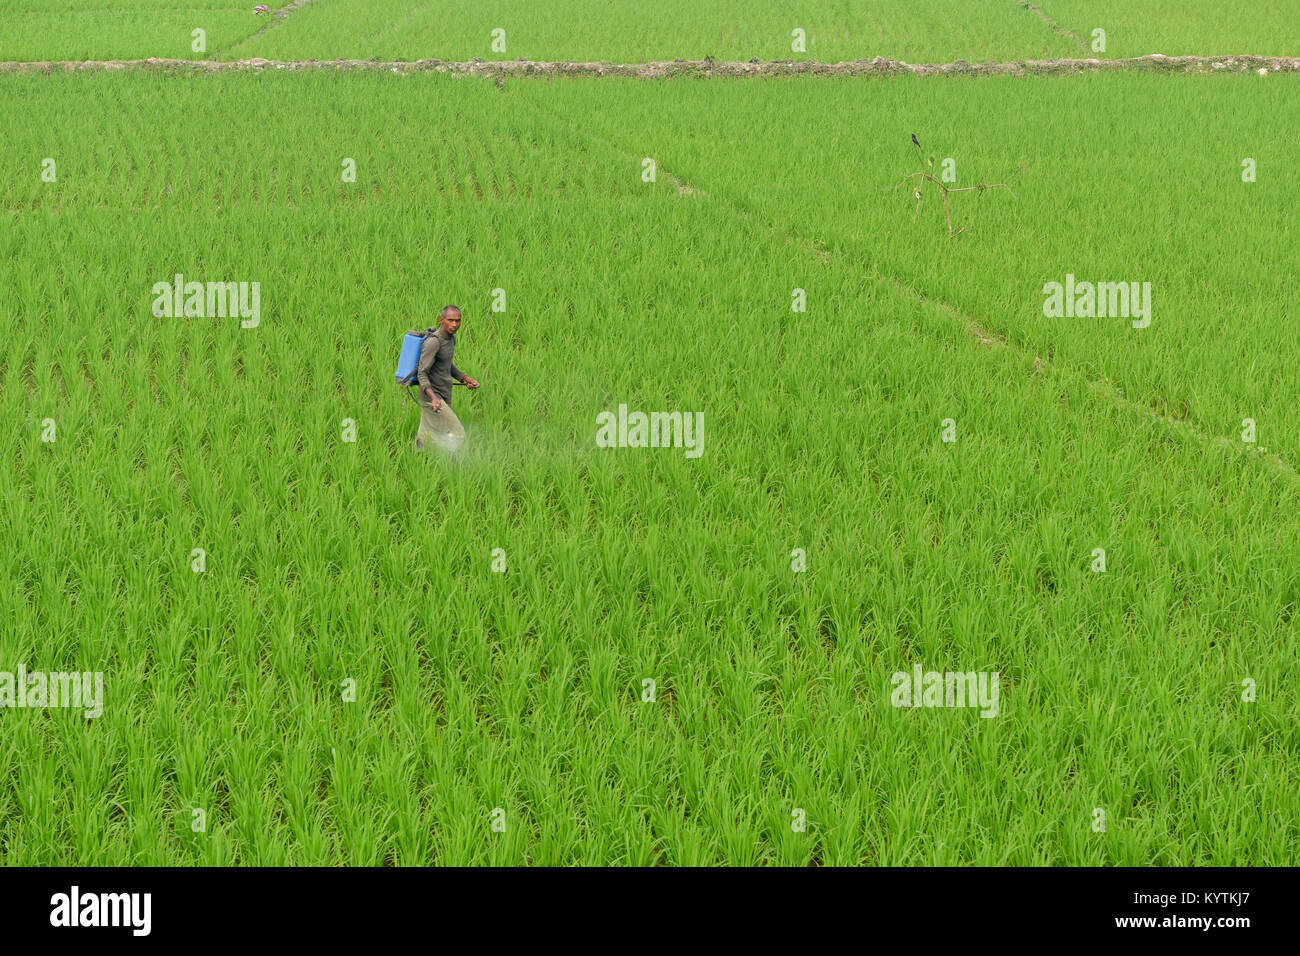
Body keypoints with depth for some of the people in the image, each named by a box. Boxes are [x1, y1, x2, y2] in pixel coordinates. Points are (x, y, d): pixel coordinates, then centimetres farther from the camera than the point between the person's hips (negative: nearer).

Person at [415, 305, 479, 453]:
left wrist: (465, 379, 12)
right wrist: (433, 398, -36)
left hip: (444, 396, 9)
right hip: (431, 396, -9)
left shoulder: (451, 338, 10)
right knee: (457, 435, -12)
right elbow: (422, 373, -22)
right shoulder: (433, 342, -20)